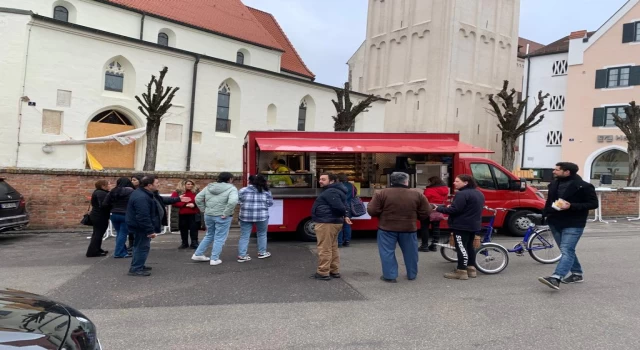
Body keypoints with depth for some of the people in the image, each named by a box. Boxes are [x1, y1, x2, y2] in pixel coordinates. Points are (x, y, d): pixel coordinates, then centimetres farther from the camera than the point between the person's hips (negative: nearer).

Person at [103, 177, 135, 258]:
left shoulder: (113, 191, 5)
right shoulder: (131, 192, -9)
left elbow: (105, 204, 5)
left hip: (114, 214, 5)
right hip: (126, 215, -5)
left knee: (119, 233, 15)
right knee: (123, 234, 2)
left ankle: (123, 251, 20)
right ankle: (119, 253, 2)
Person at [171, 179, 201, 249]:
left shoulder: (196, 191, 0)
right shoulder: (177, 192, -3)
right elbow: (174, 202, -10)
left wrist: (194, 204, -17)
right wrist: (185, 205, -17)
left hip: (194, 214, 0)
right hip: (182, 214, 1)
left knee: (194, 228, 2)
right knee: (183, 229, 9)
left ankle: (194, 243, 10)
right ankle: (184, 243, 23)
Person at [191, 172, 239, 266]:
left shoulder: (209, 187, 8)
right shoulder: (231, 189, -9)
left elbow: (198, 198, 6)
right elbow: (233, 201, -27)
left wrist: (204, 210, 9)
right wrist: (226, 214, -19)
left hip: (208, 215, 6)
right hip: (222, 217, -6)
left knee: (209, 236, 22)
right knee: (219, 238, 7)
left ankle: (197, 254, 26)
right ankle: (214, 259, 9)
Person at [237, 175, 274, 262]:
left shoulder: (243, 191, -2)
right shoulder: (266, 191, 1)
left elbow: (239, 202, 3)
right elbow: (270, 203, 4)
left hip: (245, 216, 0)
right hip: (261, 216, 0)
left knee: (244, 236, 6)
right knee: (262, 234, 16)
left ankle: (242, 255, 5)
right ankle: (262, 253, 23)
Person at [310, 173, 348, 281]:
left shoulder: (331, 192, -18)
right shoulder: (333, 191, 17)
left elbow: (339, 207, -25)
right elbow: (341, 206, 20)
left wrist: (344, 214, -7)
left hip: (326, 223, -12)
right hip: (333, 222, 12)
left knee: (324, 249, -5)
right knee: (332, 248, 16)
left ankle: (323, 273, 0)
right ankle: (334, 271, 23)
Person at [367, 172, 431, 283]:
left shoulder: (381, 194, -8)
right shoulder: (417, 195, -2)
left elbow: (372, 211, -10)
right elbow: (426, 213, 2)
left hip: (387, 228, -2)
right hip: (409, 228, 2)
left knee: (387, 252, 8)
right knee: (410, 252, 17)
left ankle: (390, 276, 9)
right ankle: (412, 274, 28)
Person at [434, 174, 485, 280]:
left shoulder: (462, 194, -20)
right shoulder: (479, 194, 13)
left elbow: (454, 210, -24)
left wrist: (439, 208, -12)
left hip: (462, 226, -10)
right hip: (474, 225, 10)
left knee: (461, 248, -5)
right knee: (469, 247, 16)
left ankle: (461, 272, -2)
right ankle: (471, 269, 22)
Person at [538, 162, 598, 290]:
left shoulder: (583, 186, -11)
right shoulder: (554, 184, 10)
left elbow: (594, 203, -12)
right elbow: (549, 201, 22)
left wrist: (571, 206, -23)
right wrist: (545, 214, 8)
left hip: (573, 224, -7)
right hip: (555, 222, 8)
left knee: (567, 251, -15)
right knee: (567, 250, 15)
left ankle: (556, 278, -28)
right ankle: (577, 274, 29)